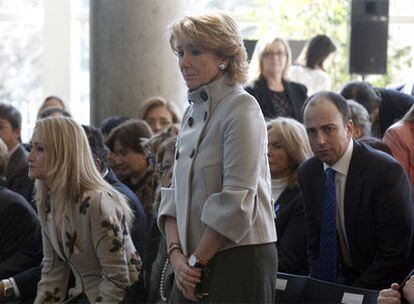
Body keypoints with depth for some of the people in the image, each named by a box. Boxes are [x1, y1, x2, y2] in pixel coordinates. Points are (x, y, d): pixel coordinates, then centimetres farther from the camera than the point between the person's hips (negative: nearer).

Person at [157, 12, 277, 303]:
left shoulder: (242, 109, -10)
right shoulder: (194, 111, 13)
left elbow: (235, 202, -16)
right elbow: (176, 192, 12)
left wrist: (196, 260, -11)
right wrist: (176, 254, -2)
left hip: (239, 258, -7)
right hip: (195, 266, 7)